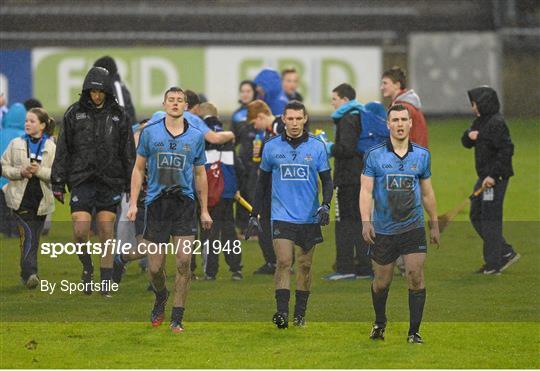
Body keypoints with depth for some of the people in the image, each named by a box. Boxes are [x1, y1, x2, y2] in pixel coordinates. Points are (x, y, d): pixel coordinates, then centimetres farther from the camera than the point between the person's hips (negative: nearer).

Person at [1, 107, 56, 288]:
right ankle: (30, 274, -21)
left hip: (41, 199, 1)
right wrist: (20, 172, -12)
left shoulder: (51, 147, 3)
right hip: (21, 198, -1)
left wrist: (39, 171, -18)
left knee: (34, 239, 7)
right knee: (28, 235, -16)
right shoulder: (16, 144, 6)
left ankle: (27, 274, 19)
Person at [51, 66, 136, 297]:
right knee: (80, 231, -10)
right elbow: (63, 150, 4)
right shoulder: (74, 114, 2)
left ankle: (106, 282, 9)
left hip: (110, 182, 1)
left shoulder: (118, 115, 4)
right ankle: (87, 267, 18)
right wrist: (58, 183, 1)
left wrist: (132, 185, 5)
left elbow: (128, 153, 9)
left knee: (106, 231, 1)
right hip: (82, 180, 0)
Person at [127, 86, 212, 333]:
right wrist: (133, 204, 1)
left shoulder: (196, 136, 7)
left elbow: (200, 174, 14)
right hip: (156, 202, 0)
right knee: (155, 267, 0)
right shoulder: (150, 133, 4)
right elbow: (138, 169, 9)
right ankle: (161, 298, 34)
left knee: (184, 261, -9)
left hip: (184, 204, 0)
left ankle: (177, 319, -1)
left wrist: (204, 210, 13)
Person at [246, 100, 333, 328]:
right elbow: (263, 183, 12)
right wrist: (254, 215, 11)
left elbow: (327, 181, 4)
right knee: (284, 261, -14)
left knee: (305, 265, 7)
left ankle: (300, 313, 18)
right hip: (282, 216, -1)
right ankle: (281, 312, -18)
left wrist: (325, 205, -14)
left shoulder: (317, 147, 2)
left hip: (309, 217, 1)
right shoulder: (272, 147, 3)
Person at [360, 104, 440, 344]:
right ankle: (379, 323, 34)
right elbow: (366, 191, -6)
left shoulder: (422, 155, 5)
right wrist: (366, 221, -18)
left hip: (413, 228, 1)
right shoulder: (374, 155, -3)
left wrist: (434, 224, 17)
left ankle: (414, 331, -3)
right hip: (383, 231, -1)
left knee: (416, 277, -11)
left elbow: (427, 193, 14)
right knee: (381, 283, 8)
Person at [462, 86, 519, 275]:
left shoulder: (496, 123, -17)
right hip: (484, 176, 10)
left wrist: (493, 175, -24)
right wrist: (469, 135, -4)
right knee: (476, 216, 14)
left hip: (495, 178, -10)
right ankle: (506, 252, 19)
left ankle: (493, 264, 2)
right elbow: (466, 143, 20)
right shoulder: (480, 121, 14)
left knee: (490, 219, -5)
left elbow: (506, 150, -22)